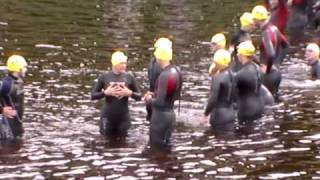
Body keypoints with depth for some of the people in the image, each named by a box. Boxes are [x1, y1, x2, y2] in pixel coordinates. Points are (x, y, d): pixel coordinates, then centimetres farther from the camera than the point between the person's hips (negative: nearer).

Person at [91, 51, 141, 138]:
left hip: (123, 117, 1)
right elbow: (93, 96, -1)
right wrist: (105, 92, -16)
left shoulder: (129, 78, -2)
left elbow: (139, 96, 4)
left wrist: (130, 93, -15)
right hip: (107, 117, -1)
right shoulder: (104, 77, -4)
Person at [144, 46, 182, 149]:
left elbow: (160, 102, -25)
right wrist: (154, 95, 13)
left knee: (157, 149, 2)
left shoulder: (165, 75, -24)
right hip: (171, 115, 9)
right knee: (165, 147, 18)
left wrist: (149, 99, -4)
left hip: (161, 116, -9)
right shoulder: (176, 72, 3)